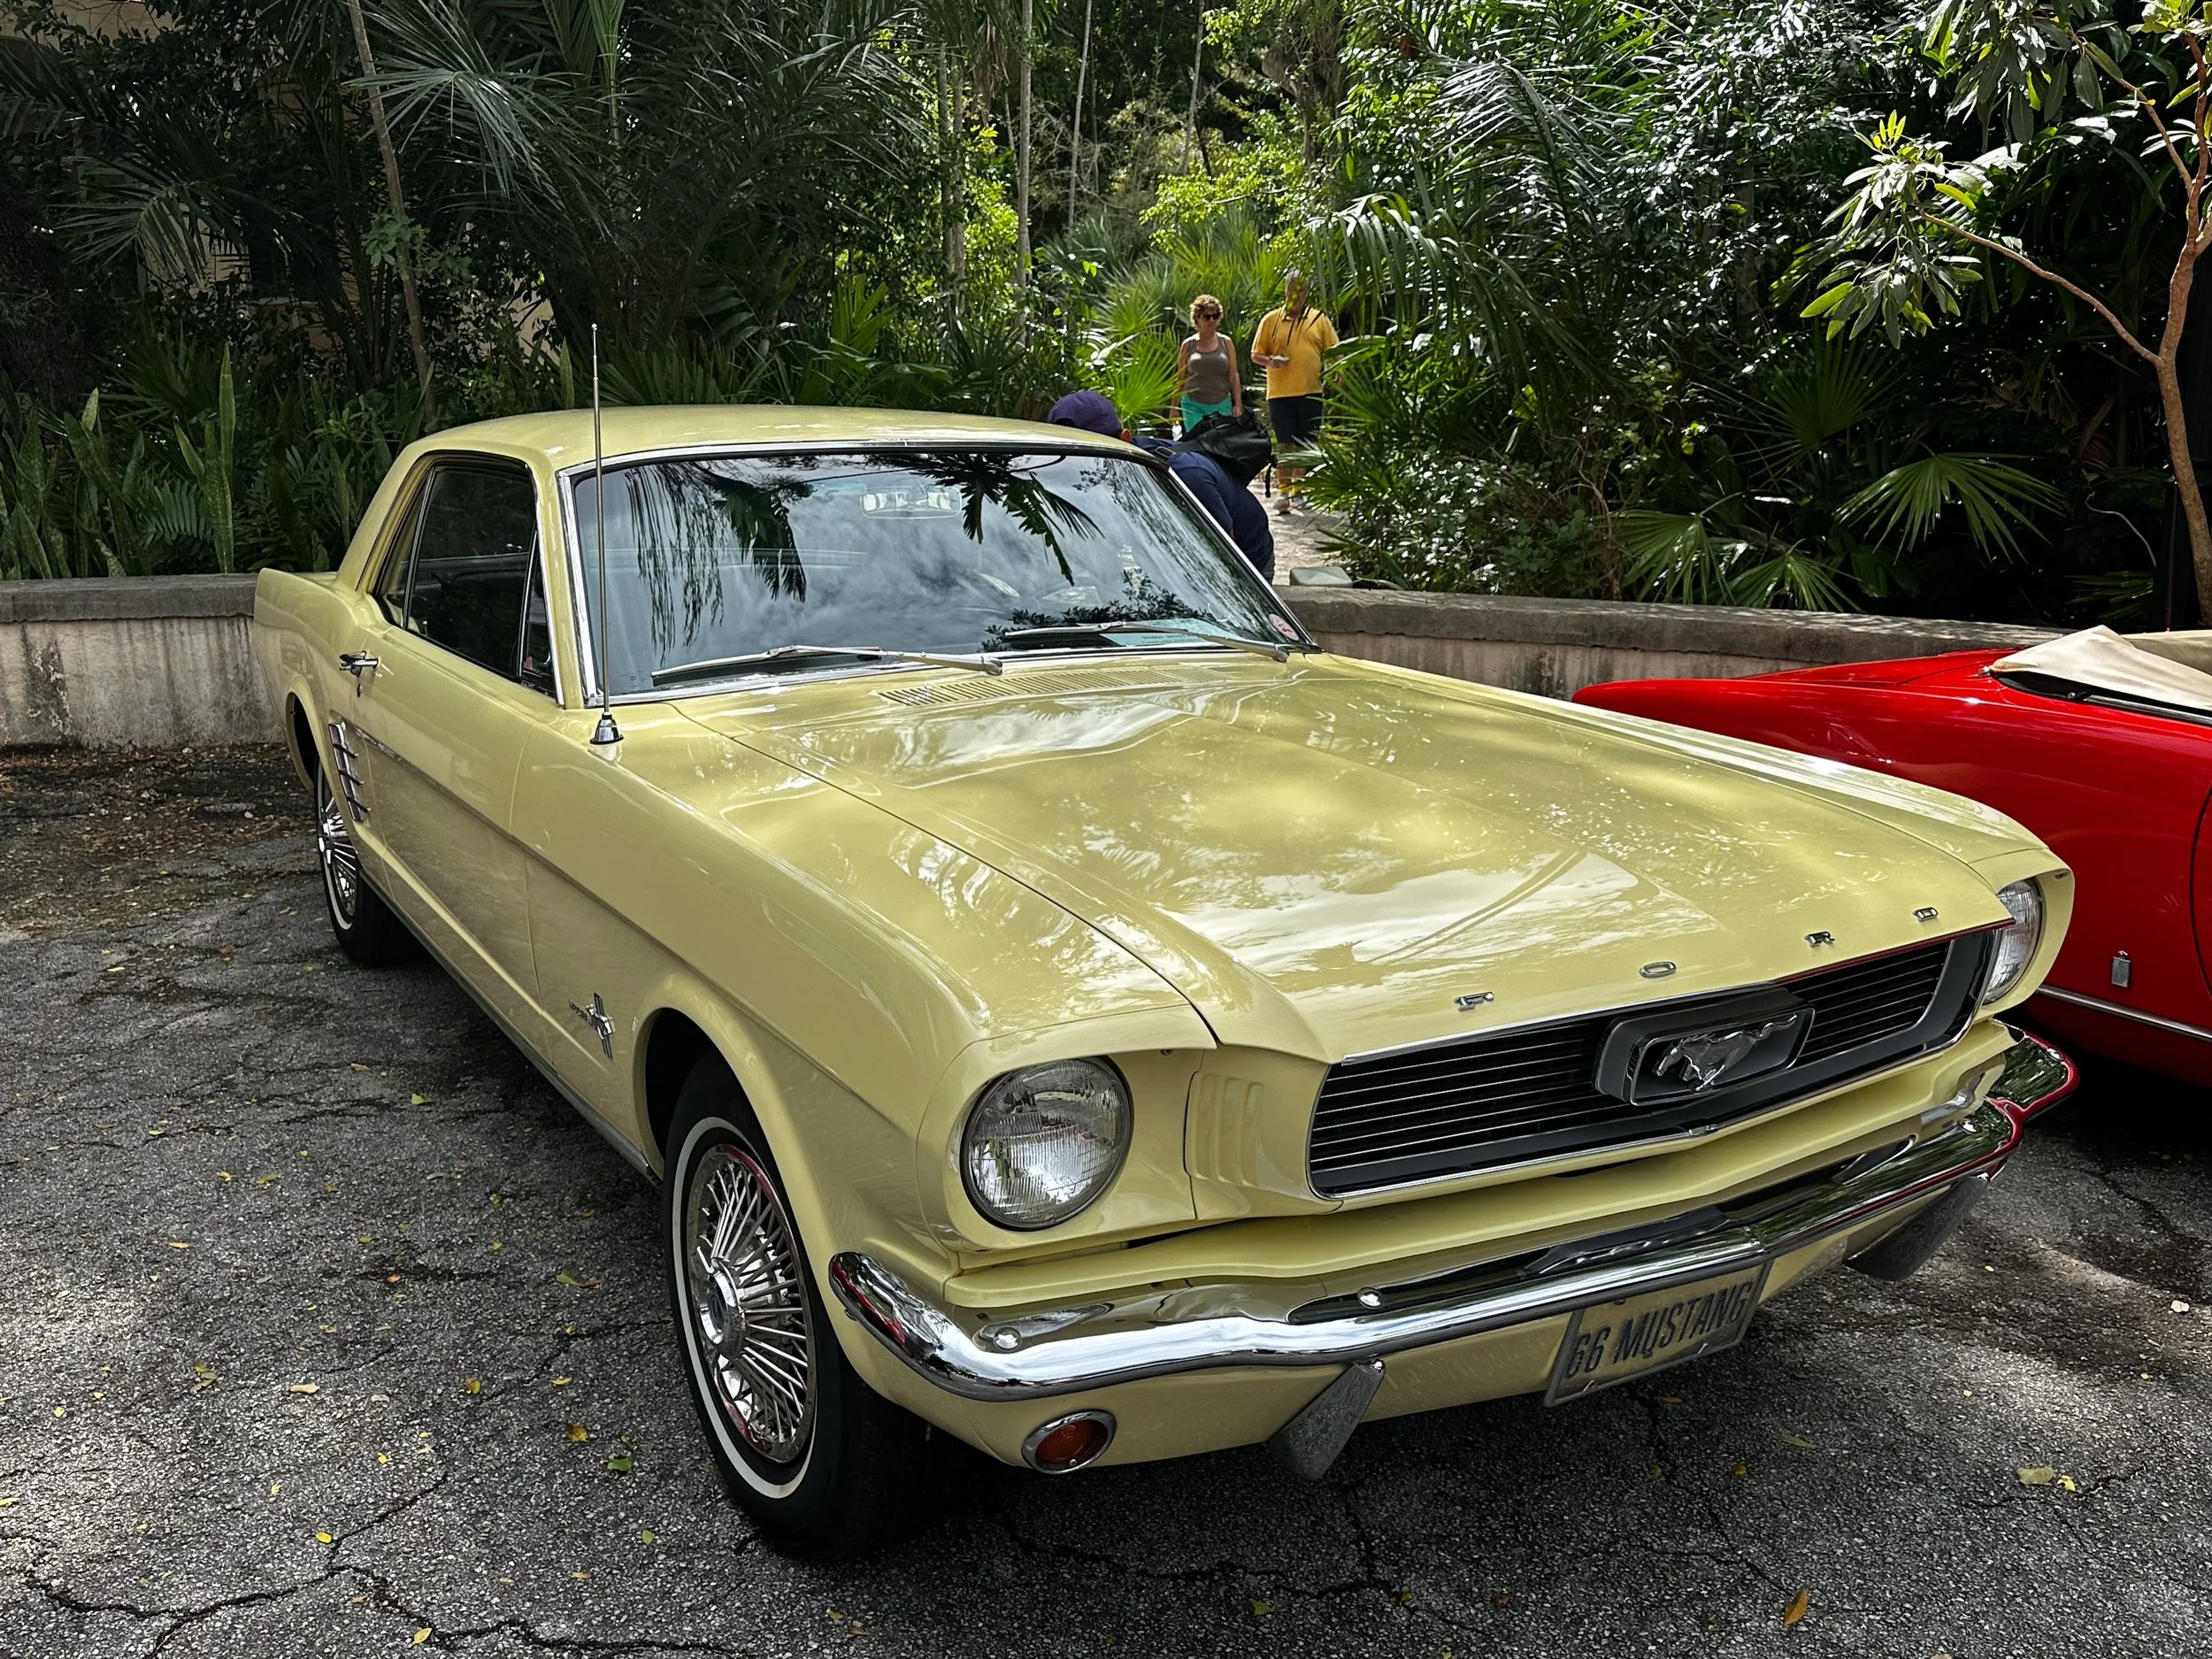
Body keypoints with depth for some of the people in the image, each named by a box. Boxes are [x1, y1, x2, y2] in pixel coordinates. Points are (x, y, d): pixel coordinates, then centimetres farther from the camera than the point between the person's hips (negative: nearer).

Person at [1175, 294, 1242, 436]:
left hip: (1221, 406, 1)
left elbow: (1234, 376, 7)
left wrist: (1238, 405, 0)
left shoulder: (1226, 343, 6)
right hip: (1193, 406, -1)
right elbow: (1180, 379, 10)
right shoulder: (1188, 345, 5)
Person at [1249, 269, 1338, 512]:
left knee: (1306, 446, 7)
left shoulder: (1320, 320, 9)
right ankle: (1283, 490, 2)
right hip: (1280, 392, -2)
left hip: (1311, 392, 2)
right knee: (1284, 444, -2)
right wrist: (1270, 361, -14)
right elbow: (1255, 354, 7)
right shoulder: (1270, 320, 5)